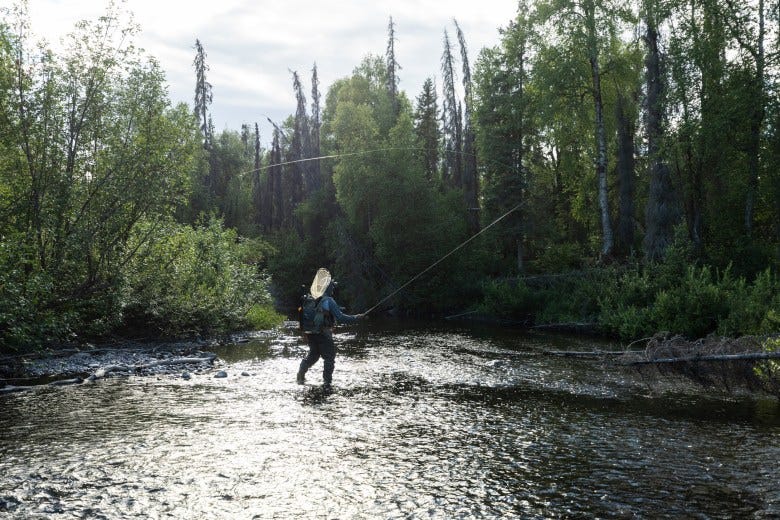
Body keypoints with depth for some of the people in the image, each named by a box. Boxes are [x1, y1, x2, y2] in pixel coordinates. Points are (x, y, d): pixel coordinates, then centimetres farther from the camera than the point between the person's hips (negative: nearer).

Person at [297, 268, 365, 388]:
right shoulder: (328, 301, -15)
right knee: (329, 357, 5)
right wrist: (357, 317, -11)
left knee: (313, 354, 25)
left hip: (310, 333, 7)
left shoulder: (311, 299, 5)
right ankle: (327, 382, 3)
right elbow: (340, 317, -18)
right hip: (323, 334, -7)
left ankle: (300, 376, 31)